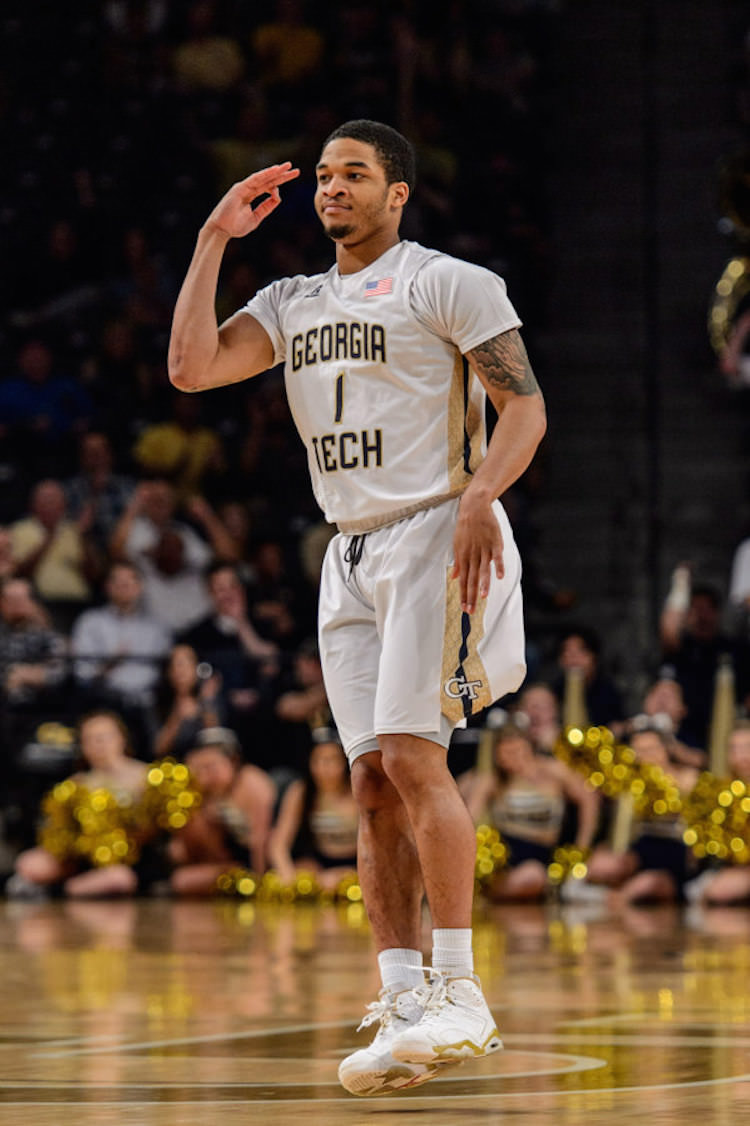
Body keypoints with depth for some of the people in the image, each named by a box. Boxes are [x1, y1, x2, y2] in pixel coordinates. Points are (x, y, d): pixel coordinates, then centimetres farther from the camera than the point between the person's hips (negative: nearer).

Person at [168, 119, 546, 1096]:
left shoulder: (447, 284, -1)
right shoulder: (293, 304, 17)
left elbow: (524, 404, -7)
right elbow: (191, 368, 5)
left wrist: (480, 498, -23)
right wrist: (214, 238, 5)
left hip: (437, 535, -7)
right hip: (351, 555, 7)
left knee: (412, 754, -17)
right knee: (373, 780, 0)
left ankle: (458, 992, -14)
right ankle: (402, 1007, 0)